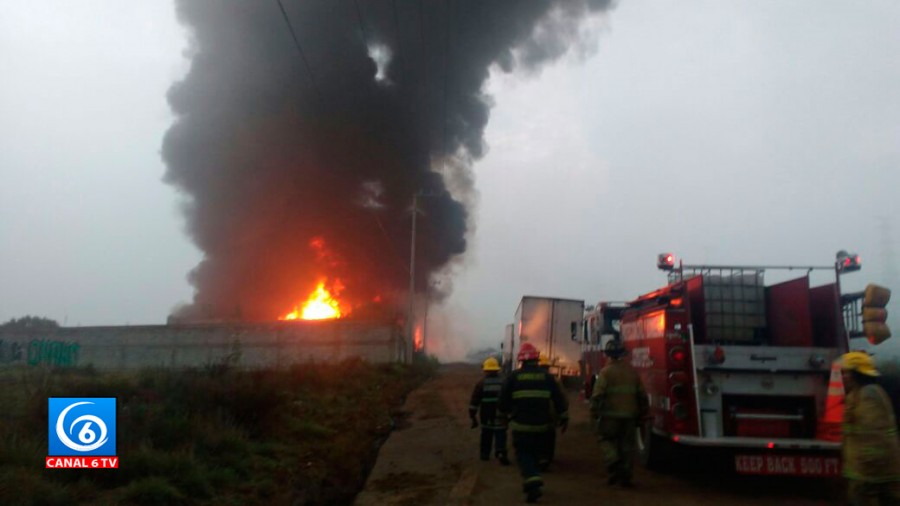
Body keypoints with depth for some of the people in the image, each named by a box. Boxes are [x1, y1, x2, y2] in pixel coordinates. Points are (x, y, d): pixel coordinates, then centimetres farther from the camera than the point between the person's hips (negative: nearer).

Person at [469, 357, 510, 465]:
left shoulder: (481, 383, -2)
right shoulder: (503, 383, 1)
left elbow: (474, 401, -5)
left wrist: (473, 417, 0)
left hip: (486, 417, 1)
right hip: (500, 416, -1)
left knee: (486, 435, 18)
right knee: (500, 435, -3)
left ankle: (485, 454, 25)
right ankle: (501, 453, -23)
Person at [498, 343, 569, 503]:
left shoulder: (514, 376, -3)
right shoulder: (547, 376, 2)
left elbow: (503, 399, 2)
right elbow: (559, 399, 2)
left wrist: (504, 415, 18)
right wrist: (564, 418, 10)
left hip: (520, 424, -3)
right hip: (541, 424, 3)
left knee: (523, 453, 4)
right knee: (534, 452, 21)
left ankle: (533, 482, -17)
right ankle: (530, 483, 29)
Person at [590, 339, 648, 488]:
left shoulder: (606, 372, -9)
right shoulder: (632, 371, 7)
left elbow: (597, 394, -14)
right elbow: (642, 394, 11)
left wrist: (594, 411, -3)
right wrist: (642, 412, 21)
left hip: (611, 414, -4)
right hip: (630, 414, 5)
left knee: (606, 439, 10)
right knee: (627, 443, 10)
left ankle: (613, 463, -11)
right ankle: (625, 475, 12)